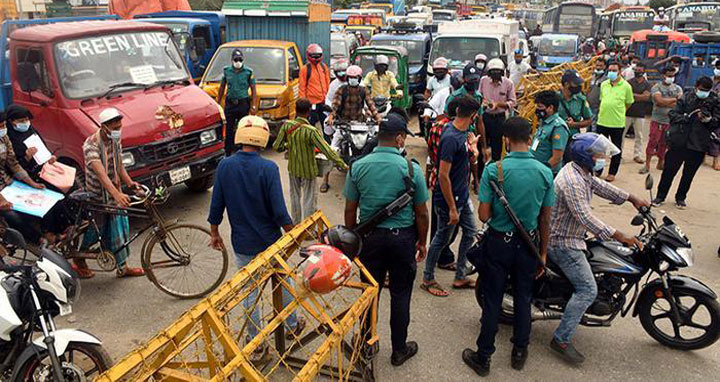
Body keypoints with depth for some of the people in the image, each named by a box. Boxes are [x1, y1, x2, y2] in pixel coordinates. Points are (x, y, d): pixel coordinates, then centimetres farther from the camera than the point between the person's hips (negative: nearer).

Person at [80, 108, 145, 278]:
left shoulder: (116, 140, -1)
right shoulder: (91, 145, -25)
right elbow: (101, 173, -37)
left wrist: (129, 182, -7)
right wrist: (117, 194, -49)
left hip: (115, 190, 6)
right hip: (98, 195, -6)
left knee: (121, 228, 7)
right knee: (96, 230, 9)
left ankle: (123, 267, 17)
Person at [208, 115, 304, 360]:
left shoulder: (225, 166, -9)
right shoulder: (268, 168, -18)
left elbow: (216, 205, -2)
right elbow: (279, 211, -18)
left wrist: (214, 233, 13)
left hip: (242, 243, 2)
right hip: (270, 240, -2)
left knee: (249, 292, 14)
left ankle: (256, 344, 25)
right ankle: (293, 326, 39)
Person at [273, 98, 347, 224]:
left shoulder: (287, 125, -14)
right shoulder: (311, 131, -27)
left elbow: (276, 147, -7)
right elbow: (326, 150, -26)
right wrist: (342, 164, -20)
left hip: (293, 169, 5)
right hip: (308, 171, -5)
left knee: (295, 197, 24)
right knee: (309, 200, 11)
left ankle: (296, 223, 40)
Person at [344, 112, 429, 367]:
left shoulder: (358, 167, -7)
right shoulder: (411, 169, -13)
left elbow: (350, 210, 0)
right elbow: (421, 214, -6)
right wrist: (422, 242, 9)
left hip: (370, 237, 2)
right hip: (402, 237, -2)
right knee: (400, 295, 12)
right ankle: (399, 350, 27)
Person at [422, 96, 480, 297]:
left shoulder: (462, 132, 3)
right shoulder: (451, 138, -26)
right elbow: (443, 176, -26)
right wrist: (452, 208, -24)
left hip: (463, 195, 9)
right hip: (448, 199, -9)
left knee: (470, 233, 17)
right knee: (442, 239, 6)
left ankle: (460, 277, 31)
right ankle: (428, 279, 26)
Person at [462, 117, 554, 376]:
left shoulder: (493, 170, -17)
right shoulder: (544, 172, -7)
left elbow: (483, 215, -16)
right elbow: (545, 220, 0)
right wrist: (543, 253, 11)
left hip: (499, 242, -2)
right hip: (529, 243, 3)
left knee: (492, 301, 9)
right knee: (523, 299, 19)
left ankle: (483, 358, 22)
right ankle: (519, 352, 35)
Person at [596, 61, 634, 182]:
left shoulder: (626, 86, -6)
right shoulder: (603, 84, 6)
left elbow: (629, 103, 2)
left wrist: (618, 112, 2)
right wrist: (603, 111, 10)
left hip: (617, 123, -3)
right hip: (602, 121, 4)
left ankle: (612, 173, 19)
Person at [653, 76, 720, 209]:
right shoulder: (686, 98, 1)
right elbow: (672, 114, 2)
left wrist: (708, 120, -17)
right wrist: (684, 117, -15)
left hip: (698, 145, 1)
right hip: (678, 142, -1)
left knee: (688, 174, 12)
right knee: (669, 170, 5)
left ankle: (681, 198, 29)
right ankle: (660, 196, 18)